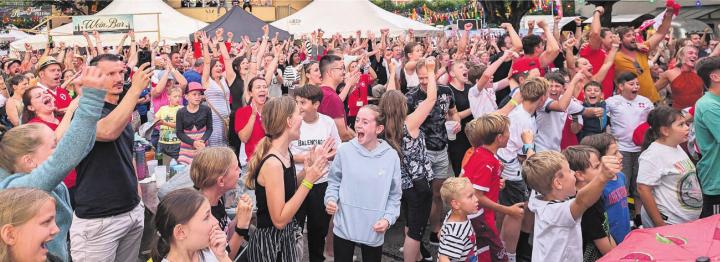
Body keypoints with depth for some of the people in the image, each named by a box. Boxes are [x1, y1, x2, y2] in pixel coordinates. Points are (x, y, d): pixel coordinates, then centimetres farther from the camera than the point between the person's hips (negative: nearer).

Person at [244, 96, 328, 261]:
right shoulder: (272, 163, -27)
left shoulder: (285, 153, -1)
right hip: (270, 241, -9)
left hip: (287, 236, 9)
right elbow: (279, 220, -25)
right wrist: (309, 181, -26)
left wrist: (308, 169, 0)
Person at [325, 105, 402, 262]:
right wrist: (330, 199, -13)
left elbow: (395, 195, 1)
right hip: (344, 227, 0)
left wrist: (388, 218, -10)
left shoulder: (391, 156, -7)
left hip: (374, 230, 0)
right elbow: (334, 181, 5)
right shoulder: (344, 150, -8)